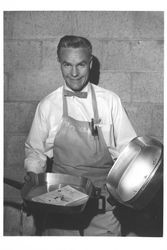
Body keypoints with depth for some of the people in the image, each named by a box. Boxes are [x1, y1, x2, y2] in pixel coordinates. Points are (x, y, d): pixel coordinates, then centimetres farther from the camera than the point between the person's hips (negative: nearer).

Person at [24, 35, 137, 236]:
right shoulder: (47, 106, -1)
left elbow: (126, 148, 0)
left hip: (103, 197, 0)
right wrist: (33, 175, -8)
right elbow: (35, 150, 9)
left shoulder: (110, 101, -3)